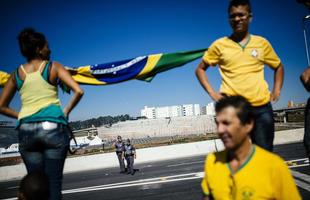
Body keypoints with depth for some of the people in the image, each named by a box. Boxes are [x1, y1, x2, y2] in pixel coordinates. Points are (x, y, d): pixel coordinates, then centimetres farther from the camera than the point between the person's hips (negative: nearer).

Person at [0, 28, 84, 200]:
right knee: (53, 183, 2)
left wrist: (22, 116, 16)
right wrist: (66, 112, 3)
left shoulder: (17, 74, 11)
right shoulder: (53, 67, 2)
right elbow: (78, 91, -8)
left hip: (26, 130, 3)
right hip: (53, 127, -3)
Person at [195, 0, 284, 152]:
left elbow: (278, 67, 22)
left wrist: (276, 90, 8)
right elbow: (200, 69, 11)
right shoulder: (219, 45, 2)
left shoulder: (262, 43, 7)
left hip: (262, 108, 2)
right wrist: (212, 93, 0)